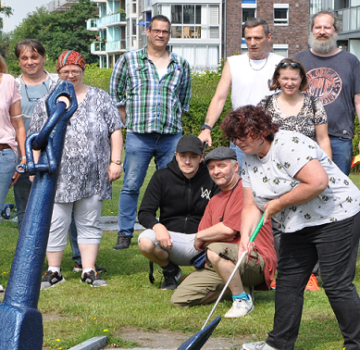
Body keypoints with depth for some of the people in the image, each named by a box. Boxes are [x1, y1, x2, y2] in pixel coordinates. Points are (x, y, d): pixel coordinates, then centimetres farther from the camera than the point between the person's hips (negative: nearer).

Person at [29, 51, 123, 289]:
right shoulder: (47, 103, 9)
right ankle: (54, 271, 10)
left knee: (89, 224, 5)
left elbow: (115, 132, 5)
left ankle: (89, 270, 11)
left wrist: (116, 162, -3)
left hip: (92, 177, 0)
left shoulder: (100, 98, 8)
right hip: (57, 177, 0)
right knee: (56, 224, 0)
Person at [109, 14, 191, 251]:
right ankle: (125, 234, 5)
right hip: (138, 136, -2)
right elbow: (116, 93, 9)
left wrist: (171, 122, 12)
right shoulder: (129, 60, 5)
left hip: (172, 136, 2)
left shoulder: (181, 65, 12)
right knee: (131, 186, -2)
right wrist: (130, 122, 6)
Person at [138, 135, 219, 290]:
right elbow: (144, 213, 2)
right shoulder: (162, 177, 3)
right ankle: (170, 271, 3)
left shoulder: (211, 179, 1)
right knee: (145, 242, -32)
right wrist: (157, 226, -23)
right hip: (170, 235, 1)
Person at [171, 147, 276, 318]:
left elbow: (228, 229, -17)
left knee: (215, 250, -38)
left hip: (256, 261, -8)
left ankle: (243, 299, -18)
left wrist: (201, 237, 0)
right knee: (178, 299, -4)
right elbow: (199, 244, 11)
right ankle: (238, 286, 10)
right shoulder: (214, 201, 21)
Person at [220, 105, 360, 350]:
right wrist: (245, 235, -14)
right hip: (297, 225, 9)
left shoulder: (288, 145, -21)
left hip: (335, 217, -9)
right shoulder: (249, 160, 7)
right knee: (288, 282, 10)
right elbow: (251, 205, 5)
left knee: (337, 284, -9)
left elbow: (318, 182, -29)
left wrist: (279, 203, -20)